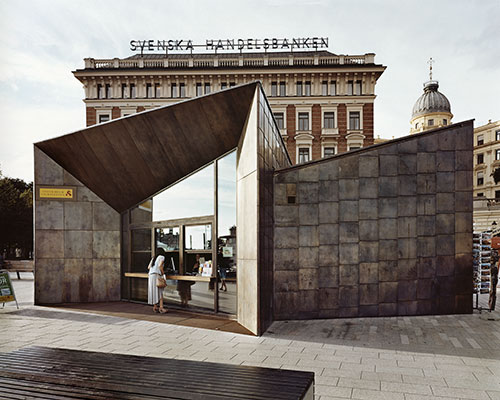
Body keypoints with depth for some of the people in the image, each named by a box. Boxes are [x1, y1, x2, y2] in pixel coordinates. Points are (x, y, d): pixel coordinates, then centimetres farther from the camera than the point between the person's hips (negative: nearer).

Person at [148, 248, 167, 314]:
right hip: (156, 275, -7)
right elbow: (160, 266, -12)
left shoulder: (154, 258, 23)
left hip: (150, 275, 7)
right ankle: (161, 307, -20)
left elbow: (149, 267, 18)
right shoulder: (162, 257, 3)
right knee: (159, 291, -11)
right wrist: (162, 273, -1)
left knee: (154, 291, 8)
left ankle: (155, 307, 7)